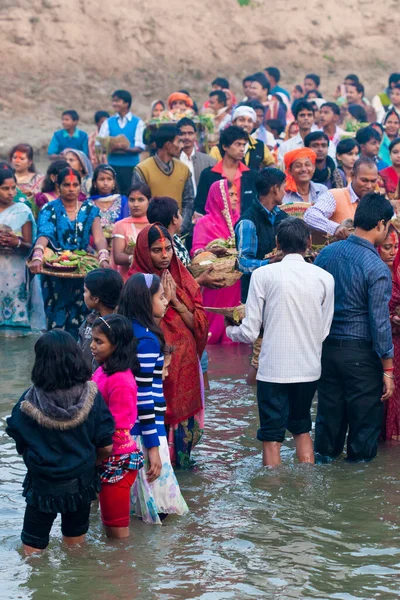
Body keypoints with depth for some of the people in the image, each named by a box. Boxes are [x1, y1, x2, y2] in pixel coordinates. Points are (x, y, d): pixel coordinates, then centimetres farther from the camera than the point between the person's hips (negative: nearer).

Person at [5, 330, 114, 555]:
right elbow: (106, 447, -10)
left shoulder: (29, 403, -19)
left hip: (42, 486, -2)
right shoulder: (91, 396, -15)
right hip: (81, 484, 2)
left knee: (33, 552, 14)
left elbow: (20, 446, -10)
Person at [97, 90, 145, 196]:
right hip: (113, 164, 2)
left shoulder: (138, 122, 5)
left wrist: (126, 149, -24)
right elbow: (99, 144, 3)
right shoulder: (108, 122, 11)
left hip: (131, 165, -2)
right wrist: (111, 148, -18)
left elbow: (140, 147, -4)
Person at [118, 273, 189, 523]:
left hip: (127, 427, 9)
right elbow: (143, 396, -20)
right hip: (145, 430, -9)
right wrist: (153, 445, -19)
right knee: (155, 505, -2)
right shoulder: (147, 340, -18)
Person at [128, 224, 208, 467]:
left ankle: (181, 458, 20)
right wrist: (163, 300, -16)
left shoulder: (183, 278, 8)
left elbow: (198, 323, 3)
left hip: (185, 363, 4)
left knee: (183, 411, 7)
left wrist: (176, 301, -10)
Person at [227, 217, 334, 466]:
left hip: (273, 370, -3)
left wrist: (230, 330, 15)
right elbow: (324, 331, 1)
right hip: (309, 369, 3)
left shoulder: (263, 275, -8)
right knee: (302, 429, 22)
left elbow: (250, 333, -7)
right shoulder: (324, 278, -2)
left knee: (272, 437, 6)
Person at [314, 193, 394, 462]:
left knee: (329, 410, 17)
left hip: (326, 347, 6)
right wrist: (388, 370, -9)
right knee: (365, 418, 7)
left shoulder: (326, 254, 0)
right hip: (361, 353, -6)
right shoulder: (377, 270, -18)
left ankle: (325, 455, 28)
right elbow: (379, 323, -16)